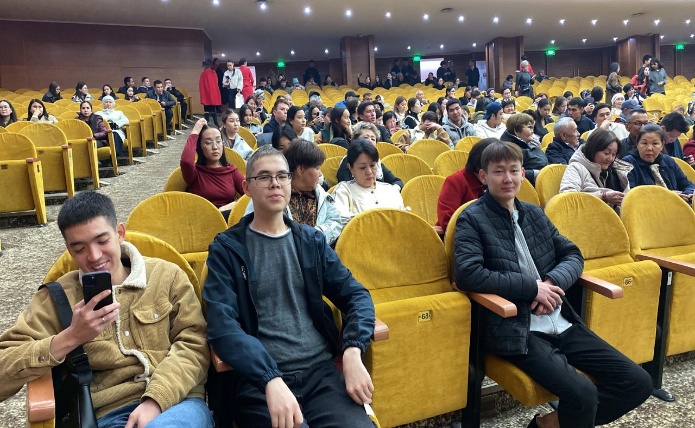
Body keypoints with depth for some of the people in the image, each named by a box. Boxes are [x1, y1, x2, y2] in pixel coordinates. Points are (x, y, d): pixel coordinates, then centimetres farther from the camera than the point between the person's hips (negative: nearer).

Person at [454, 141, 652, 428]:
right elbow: (468, 274, -18)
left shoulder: (535, 213, 16)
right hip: (516, 330, -7)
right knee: (583, 394, -26)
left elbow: (573, 255, 15)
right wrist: (532, 287, -16)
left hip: (561, 322, 7)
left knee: (638, 383, 1)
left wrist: (553, 282, -8)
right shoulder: (472, 219, -5)